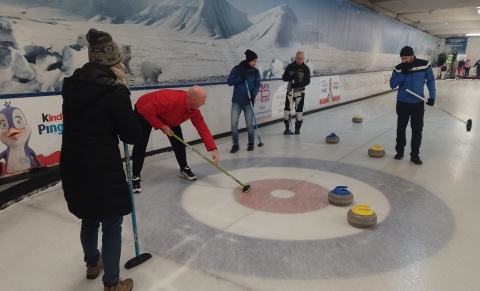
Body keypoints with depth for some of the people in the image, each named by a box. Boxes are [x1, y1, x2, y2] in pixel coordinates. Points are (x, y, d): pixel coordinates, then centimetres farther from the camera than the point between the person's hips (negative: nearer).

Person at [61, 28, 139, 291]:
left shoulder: (72, 85, 3)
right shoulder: (114, 91, -18)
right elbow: (132, 135, -11)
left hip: (73, 166, 7)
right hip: (102, 170, -7)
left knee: (89, 219, 27)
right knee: (111, 226, 11)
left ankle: (92, 263, 51)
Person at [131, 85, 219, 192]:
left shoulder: (194, 111, -20)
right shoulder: (170, 99, -43)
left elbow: (203, 128, -18)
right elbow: (147, 111, -35)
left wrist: (213, 149, -24)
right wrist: (162, 126, -29)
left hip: (168, 118, 7)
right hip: (144, 112, -6)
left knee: (178, 141, 0)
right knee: (140, 145, -14)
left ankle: (184, 169, 18)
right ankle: (135, 177, -3)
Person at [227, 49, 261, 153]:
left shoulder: (256, 71, 4)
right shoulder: (237, 68, -1)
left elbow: (257, 85, 2)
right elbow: (229, 82, -3)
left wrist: (253, 95, -16)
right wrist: (240, 78, -17)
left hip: (248, 101, 1)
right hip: (236, 101, 0)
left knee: (249, 123, 4)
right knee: (234, 123, -3)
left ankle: (251, 143, 23)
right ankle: (235, 144, 10)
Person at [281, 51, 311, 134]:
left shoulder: (306, 68, -4)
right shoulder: (290, 66, -1)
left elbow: (307, 81, -11)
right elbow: (284, 77, -3)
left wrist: (298, 84, -27)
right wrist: (291, 77, -23)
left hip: (300, 91, 0)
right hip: (290, 90, 1)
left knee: (299, 109, 1)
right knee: (287, 108, -5)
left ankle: (297, 128, 16)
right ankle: (287, 128, 7)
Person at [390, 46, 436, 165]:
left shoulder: (424, 65, -7)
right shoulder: (398, 68, -6)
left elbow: (430, 80, 1)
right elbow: (392, 85, -10)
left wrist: (432, 96, -4)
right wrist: (402, 73, -21)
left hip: (418, 103, 0)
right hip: (402, 103, 1)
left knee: (417, 129, 1)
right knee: (401, 128, 8)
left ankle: (415, 154, 12)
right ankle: (400, 151, 24)